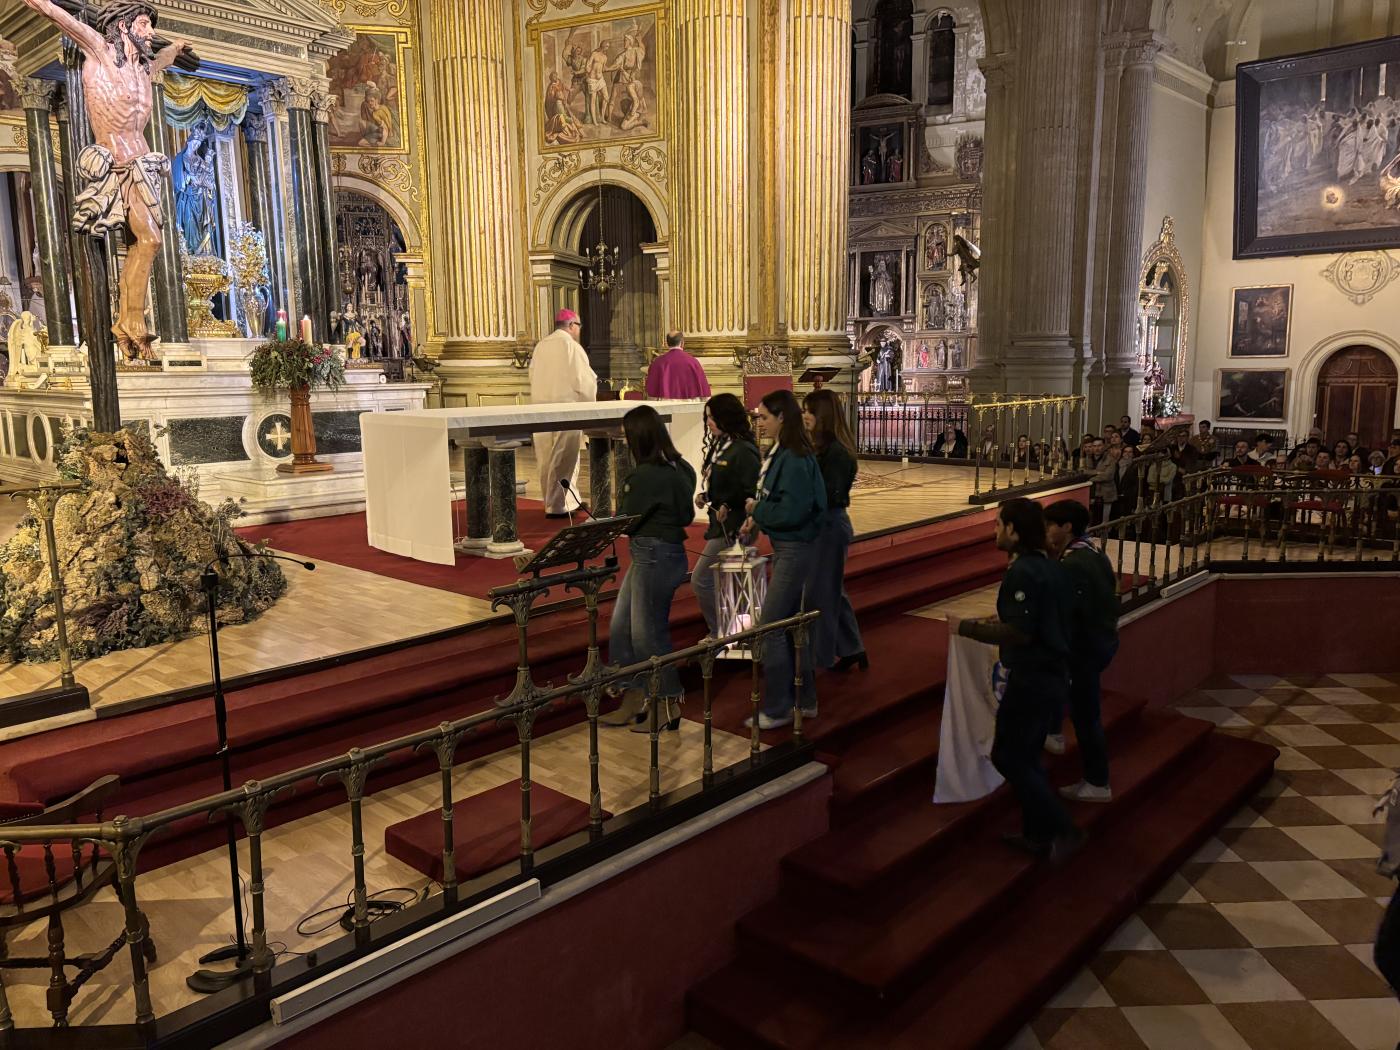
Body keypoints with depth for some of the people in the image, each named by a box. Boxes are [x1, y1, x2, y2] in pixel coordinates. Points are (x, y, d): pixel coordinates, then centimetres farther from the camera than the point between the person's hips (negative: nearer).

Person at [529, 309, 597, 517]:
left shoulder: (541, 346, 8)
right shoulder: (570, 346, -10)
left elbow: (533, 376, 13)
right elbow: (584, 380, -12)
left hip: (541, 407, 7)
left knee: (547, 458, 12)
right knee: (563, 459, -1)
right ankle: (556, 506, 1)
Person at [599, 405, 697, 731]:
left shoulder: (646, 476, -20)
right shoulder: (677, 467, 7)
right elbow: (686, 514, 11)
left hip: (655, 557, -10)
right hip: (648, 555, 10)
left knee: (648, 633, 3)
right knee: (621, 628, 16)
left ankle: (668, 707, 16)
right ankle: (633, 701, 26)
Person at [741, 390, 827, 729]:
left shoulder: (795, 459, -20)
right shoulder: (779, 453, 9)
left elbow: (792, 510, -25)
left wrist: (757, 510, -11)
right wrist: (757, 518, -4)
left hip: (795, 549, -10)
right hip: (786, 546, 10)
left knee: (770, 625, -5)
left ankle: (777, 709, 5)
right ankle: (804, 699, 28)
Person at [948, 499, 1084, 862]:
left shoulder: (1022, 572, -20)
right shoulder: (1052, 567, 9)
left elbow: (1019, 634, -24)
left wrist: (967, 628, -16)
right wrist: (1002, 622, 21)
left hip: (1032, 679, -9)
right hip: (1054, 676, 9)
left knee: (1007, 756, 2)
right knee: (1026, 756, 18)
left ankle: (1062, 830, 3)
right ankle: (1038, 833, 26)